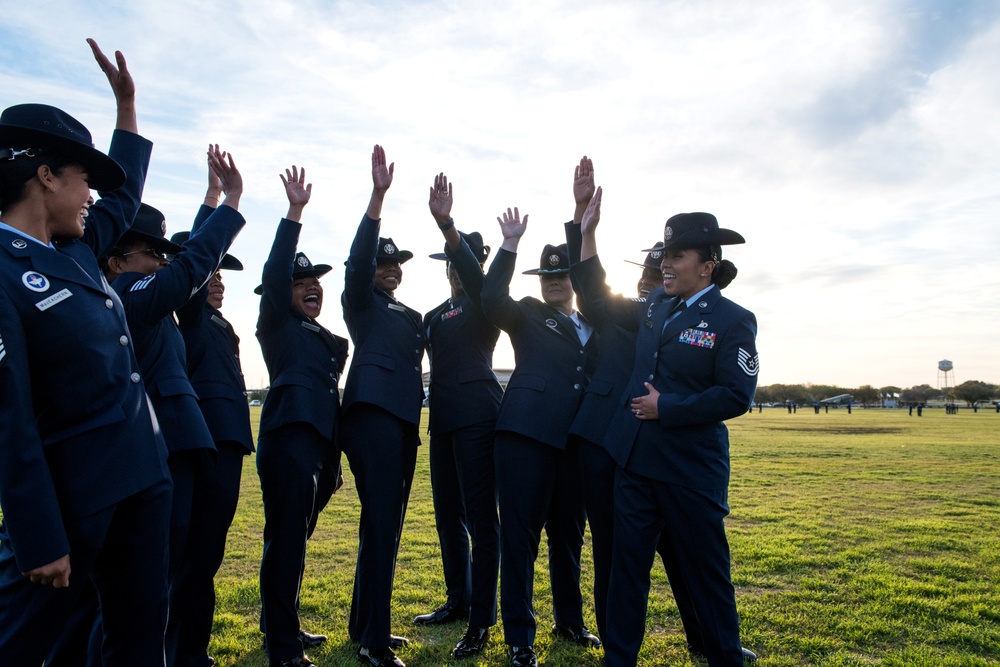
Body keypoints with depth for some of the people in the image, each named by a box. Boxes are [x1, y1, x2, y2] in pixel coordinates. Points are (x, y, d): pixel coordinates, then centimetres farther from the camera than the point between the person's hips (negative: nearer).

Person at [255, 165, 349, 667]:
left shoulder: (332, 341, 22)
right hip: (289, 439, -7)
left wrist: (335, 456, 18)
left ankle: (282, 626, 30)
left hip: (322, 444, 7)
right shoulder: (277, 324, 4)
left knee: (295, 537, 16)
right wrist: (294, 211, -16)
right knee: (286, 539, -5)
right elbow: (274, 271, -10)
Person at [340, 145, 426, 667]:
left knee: (386, 525, 12)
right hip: (372, 415, -7)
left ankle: (364, 624, 25)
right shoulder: (360, 302, 5)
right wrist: (378, 195, -21)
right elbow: (359, 256, -12)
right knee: (380, 524, -10)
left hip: (403, 422, 8)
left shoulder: (411, 316, 24)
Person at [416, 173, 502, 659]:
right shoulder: (434, 315, 20)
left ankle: (481, 621, 4)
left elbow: (477, 278, -24)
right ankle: (457, 601, 29)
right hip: (443, 421, 8)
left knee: (480, 518, -4)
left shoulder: (484, 305, -2)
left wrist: (446, 225, -36)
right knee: (448, 516, 14)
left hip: (478, 418, -7)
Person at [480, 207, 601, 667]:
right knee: (521, 533, 0)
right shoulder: (528, 314, 6)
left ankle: (569, 621, 34)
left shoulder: (594, 328, 18)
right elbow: (492, 300, -14)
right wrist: (509, 247, -17)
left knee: (569, 533, 16)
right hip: (526, 434, -4)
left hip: (576, 441, 5)